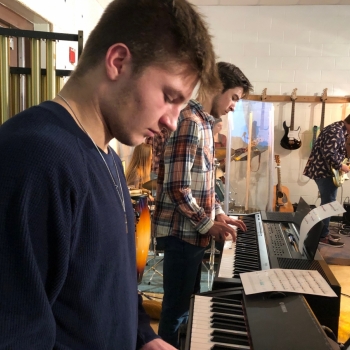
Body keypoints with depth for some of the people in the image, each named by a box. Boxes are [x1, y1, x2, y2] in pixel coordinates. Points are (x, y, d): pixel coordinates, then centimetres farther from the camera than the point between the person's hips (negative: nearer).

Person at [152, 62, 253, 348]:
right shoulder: (190, 122, -19)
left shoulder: (204, 123, 13)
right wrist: (208, 225, -14)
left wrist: (218, 214, 11)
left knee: (187, 301, 22)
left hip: (192, 231, 10)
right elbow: (178, 188, -24)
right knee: (177, 306, 6)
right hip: (182, 232, -10)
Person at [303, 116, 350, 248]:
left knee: (327, 202, 15)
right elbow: (329, 154, -28)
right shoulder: (336, 132, -19)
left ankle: (323, 232, 24)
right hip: (324, 171, -11)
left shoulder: (339, 130, 15)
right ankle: (323, 236, 2)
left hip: (324, 170, 11)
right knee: (328, 204, -5)